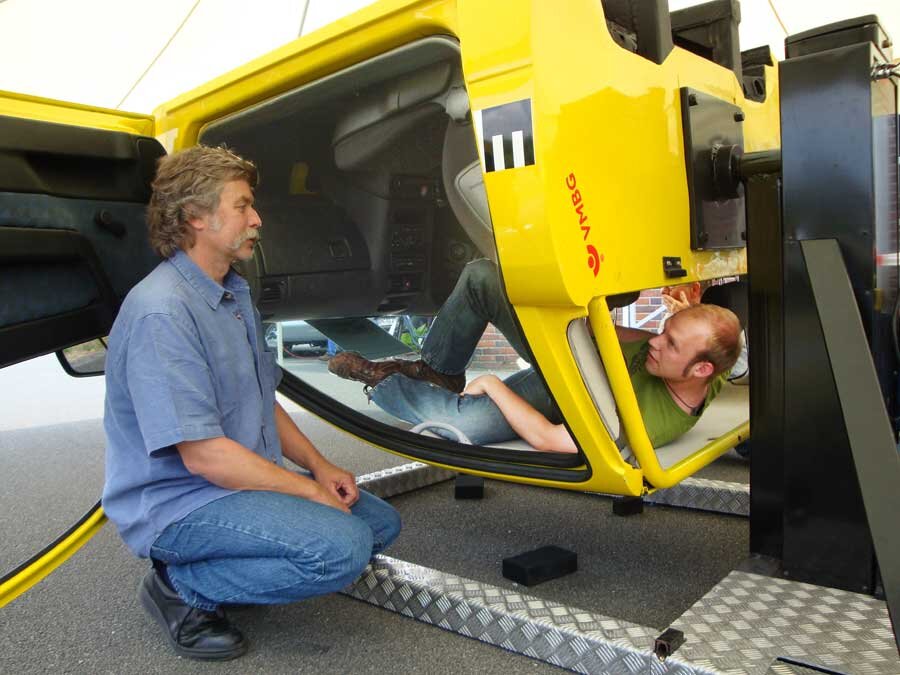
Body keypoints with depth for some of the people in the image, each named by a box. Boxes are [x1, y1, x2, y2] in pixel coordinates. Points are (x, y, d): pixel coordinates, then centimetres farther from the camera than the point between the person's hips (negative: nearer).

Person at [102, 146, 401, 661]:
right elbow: (202, 454, -25)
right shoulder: (162, 311, -22)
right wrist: (313, 492, -16)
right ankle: (185, 587, -6)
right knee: (342, 548, -27)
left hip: (245, 482, 10)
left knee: (381, 522, 8)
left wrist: (320, 467, 3)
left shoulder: (235, 294, 10)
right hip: (177, 502, -9)